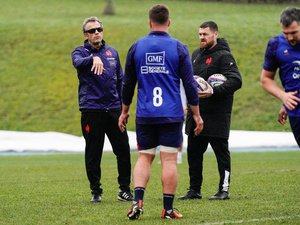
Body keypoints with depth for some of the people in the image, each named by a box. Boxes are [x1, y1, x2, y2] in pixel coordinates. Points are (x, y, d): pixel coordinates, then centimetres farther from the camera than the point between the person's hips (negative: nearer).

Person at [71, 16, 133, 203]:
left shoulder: (112, 52, 14)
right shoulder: (80, 52, 1)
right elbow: (78, 62, -24)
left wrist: (124, 104, 11)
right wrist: (93, 58, -44)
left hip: (114, 108, 3)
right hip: (91, 109, -3)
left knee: (123, 150, 1)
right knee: (93, 153, 2)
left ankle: (125, 189, 11)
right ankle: (96, 191, 12)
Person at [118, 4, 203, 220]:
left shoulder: (137, 47, 4)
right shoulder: (179, 48, -2)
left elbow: (128, 83, 10)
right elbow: (189, 84, -2)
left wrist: (124, 111, 21)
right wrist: (197, 114, 5)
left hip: (145, 115, 2)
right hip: (172, 114, -2)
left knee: (144, 158, 9)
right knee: (169, 160, 1)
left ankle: (138, 201, -9)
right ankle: (168, 209, 2)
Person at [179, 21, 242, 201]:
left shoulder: (224, 56, -9)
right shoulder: (196, 55, 16)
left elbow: (236, 81, -20)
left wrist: (214, 91, -30)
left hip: (217, 115, -8)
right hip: (196, 112, 8)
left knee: (221, 152, 0)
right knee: (193, 152, 9)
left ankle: (224, 189, 6)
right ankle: (195, 190, 17)